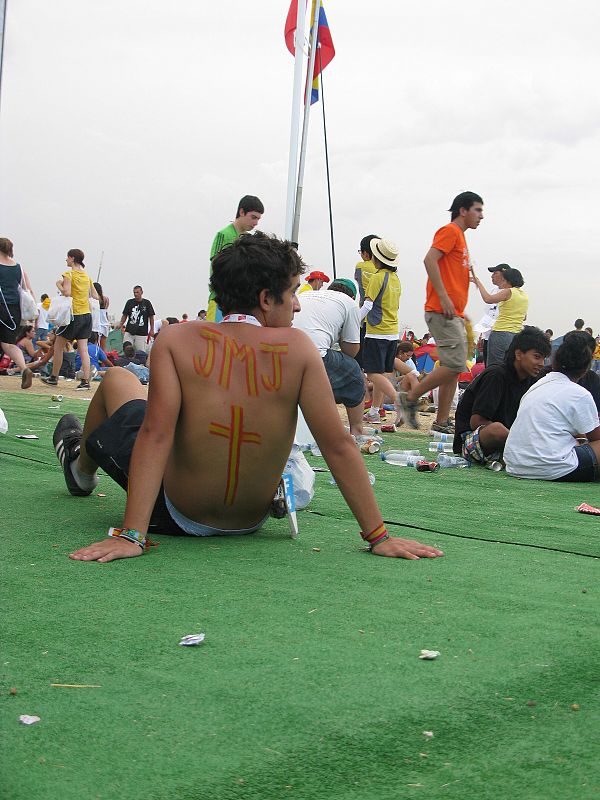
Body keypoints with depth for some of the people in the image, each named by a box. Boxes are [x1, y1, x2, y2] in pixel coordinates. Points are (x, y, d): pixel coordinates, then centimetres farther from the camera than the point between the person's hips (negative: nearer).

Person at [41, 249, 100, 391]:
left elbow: (66, 293, -20)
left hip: (74, 315, -6)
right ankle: (85, 381, -7)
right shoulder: (87, 276, 11)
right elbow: (95, 296, 12)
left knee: (58, 346, 9)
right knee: (83, 349, 1)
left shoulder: (68, 274, -8)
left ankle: (54, 378, 16)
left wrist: (59, 284, -4)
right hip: (87, 314, 6)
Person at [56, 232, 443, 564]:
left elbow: (155, 435, -26)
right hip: (250, 523, 2)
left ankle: (82, 468, 54)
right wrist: (379, 536, -14)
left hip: (177, 514, -2)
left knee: (118, 381, 23)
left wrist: (130, 535, -28)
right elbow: (338, 445, -18)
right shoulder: (297, 347, -16)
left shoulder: (177, 340, -18)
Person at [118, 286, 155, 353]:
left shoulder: (147, 303, 2)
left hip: (142, 333, -2)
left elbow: (151, 317, 6)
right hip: (129, 332, 2)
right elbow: (125, 315, 11)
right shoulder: (129, 302, 6)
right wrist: (121, 324, -5)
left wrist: (151, 329, 1)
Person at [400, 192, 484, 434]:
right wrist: (444, 298, -23)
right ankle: (411, 398, -5)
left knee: (454, 368, 6)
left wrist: (463, 313, 23)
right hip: (442, 311, -10)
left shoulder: (460, 236, 23)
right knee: (454, 364, -16)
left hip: (454, 313, 10)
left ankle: (442, 422, 7)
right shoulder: (450, 231, -6)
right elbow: (430, 260, -19)